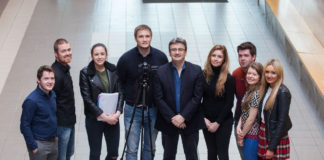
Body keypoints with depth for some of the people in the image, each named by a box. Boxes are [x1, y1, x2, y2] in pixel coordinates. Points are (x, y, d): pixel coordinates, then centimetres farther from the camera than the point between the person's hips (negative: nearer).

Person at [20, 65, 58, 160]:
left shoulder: (53, 94, 1)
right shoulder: (31, 101, -22)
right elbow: (24, 125, -18)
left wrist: (55, 137, 14)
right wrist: (33, 146, -16)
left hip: (54, 142, 7)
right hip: (39, 144, -7)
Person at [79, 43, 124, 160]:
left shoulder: (113, 70, 3)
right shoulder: (85, 73, -7)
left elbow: (120, 93, 2)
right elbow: (87, 98, -11)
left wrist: (118, 112, -13)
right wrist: (103, 116, -16)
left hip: (112, 118, 3)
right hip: (94, 119, -3)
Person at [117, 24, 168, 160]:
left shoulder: (161, 57, -4)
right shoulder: (125, 58, -8)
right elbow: (120, 83, 4)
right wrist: (128, 97, -2)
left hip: (153, 109, 2)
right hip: (133, 109, -2)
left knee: (150, 147, 13)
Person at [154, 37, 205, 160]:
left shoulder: (196, 71, -4)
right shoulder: (161, 72, -2)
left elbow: (197, 97, -7)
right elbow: (159, 99, -5)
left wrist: (183, 116, -15)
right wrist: (172, 118, -14)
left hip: (190, 121, -1)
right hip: (168, 121, 1)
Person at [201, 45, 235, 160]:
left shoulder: (228, 79, -9)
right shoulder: (203, 75, -1)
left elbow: (229, 104, -8)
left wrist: (217, 123, -10)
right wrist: (204, 118, -6)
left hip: (224, 122, -3)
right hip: (207, 121, 3)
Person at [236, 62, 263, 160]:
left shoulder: (257, 94, -19)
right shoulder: (249, 91, 10)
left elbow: (251, 119, -18)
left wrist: (241, 136, -9)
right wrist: (239, 127, -5)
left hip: (252, 136, -9)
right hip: (247, 134, 9)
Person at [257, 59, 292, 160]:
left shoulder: (283, 92, -16)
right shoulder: (265, 88, 7)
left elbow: (282, 121, -17)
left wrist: (272, 147, -16)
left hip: (276, 137, -6)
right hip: (263, 134, 6)